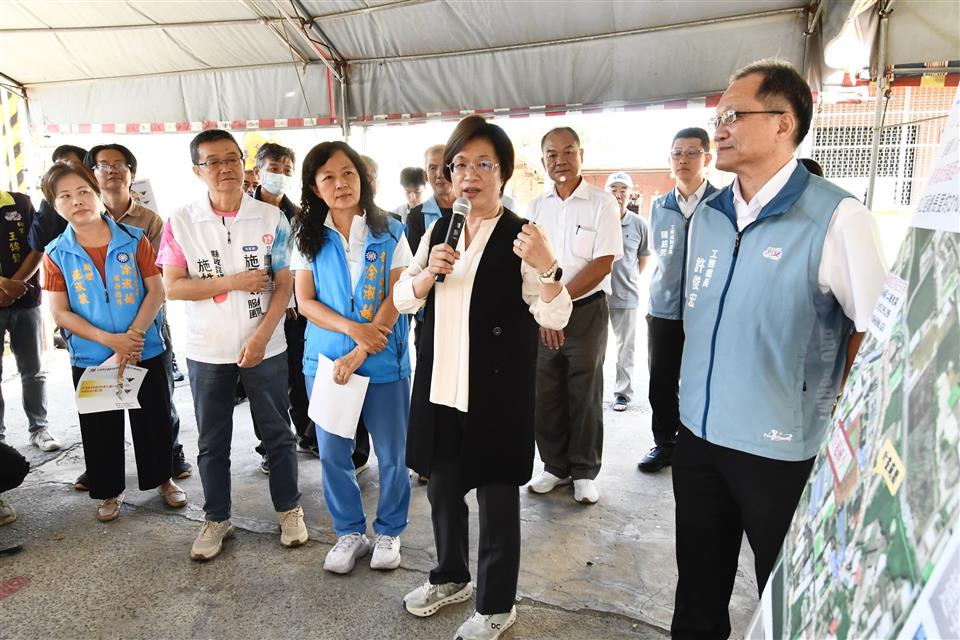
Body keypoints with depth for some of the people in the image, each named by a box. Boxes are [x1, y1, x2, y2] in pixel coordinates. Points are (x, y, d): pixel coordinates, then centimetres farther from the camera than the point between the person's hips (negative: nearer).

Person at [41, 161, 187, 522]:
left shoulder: (134, 240, -6)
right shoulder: (56, 254, -3)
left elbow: (156, 291, -7)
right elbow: (60, 312, -5)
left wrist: (133, 336, -17)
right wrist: (111, 341, -16)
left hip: (145, 351, -1)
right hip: (90, 358, 1)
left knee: (153, 420, 11)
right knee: (100, 428, 13)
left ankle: (162, 479, 32)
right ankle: (109, 491, 32)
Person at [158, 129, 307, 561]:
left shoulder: (271, 218, -4)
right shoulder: (181, 223, -3)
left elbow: (284, 285, -5)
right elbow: (173, 286, -7)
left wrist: (261, 337, -14)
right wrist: (235, 282, -15)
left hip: (265, 348, 0)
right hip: (206, 352, 1)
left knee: (278, 434, 11)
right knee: (212, 442, 13)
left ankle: (289, 510, 29)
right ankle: (216, 520, 30)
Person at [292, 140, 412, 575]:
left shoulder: (390, 233, -2)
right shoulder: (309, 238, 4)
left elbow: (396, 298, -8)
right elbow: (305, 301, 0)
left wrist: (358, 354, -15)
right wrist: (353, 328, -17)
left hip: (384, 360, -2)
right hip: (325, 359, 2)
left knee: (391, 453, 7)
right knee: (332, 453, 9)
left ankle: (389, 531, 28)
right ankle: (349, 533, 29)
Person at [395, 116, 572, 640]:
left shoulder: (521, 237, -9)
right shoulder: (438, 231, 8)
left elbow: (555, 318, -15)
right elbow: (403, 300, 8)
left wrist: (547, 268, -33)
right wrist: (429, 271, -12)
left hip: (497, 391, -5)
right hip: (440, 385, 6)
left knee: (496, 497, 9)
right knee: (441, 488, 20)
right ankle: (451, 577, 44)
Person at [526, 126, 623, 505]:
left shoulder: (602, 203, -4)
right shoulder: (536, 207, 8)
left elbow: (603, 264, -11)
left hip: (586, 310, -3)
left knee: (584, 396, 6)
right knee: (546, 394, 9)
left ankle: (584, 473, 20)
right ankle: (555, 466, 25)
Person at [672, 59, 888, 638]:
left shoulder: (836, 217, -15)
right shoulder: (708, 215, 4)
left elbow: (874, 327, -11)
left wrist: (837, 418, -5)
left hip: (782, 451, -5)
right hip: (698, 435, 5)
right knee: (698, 589, 21)